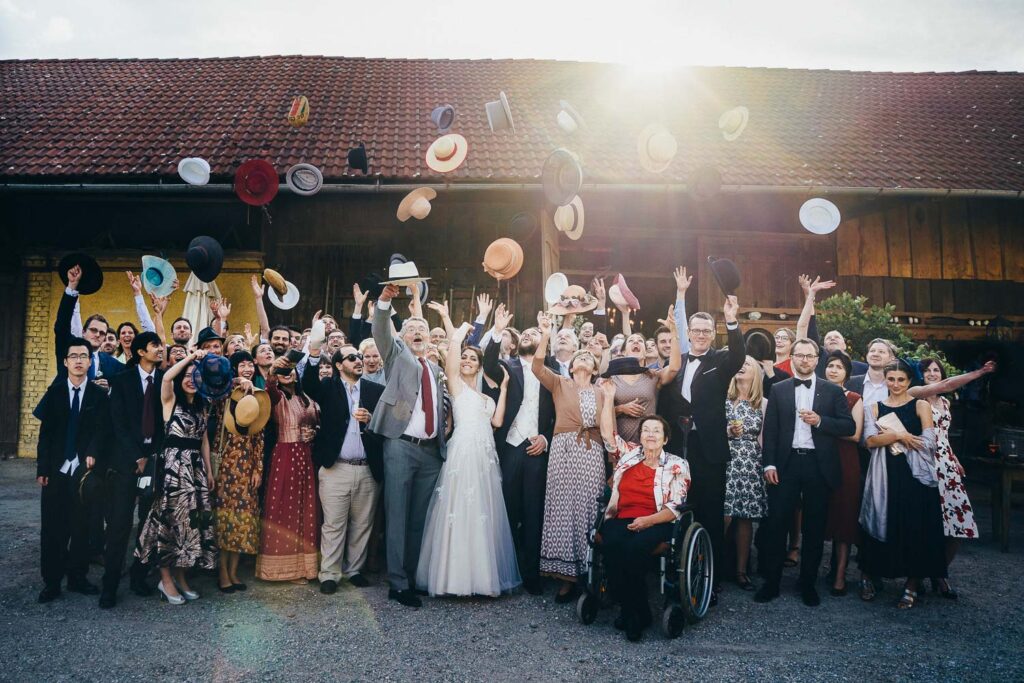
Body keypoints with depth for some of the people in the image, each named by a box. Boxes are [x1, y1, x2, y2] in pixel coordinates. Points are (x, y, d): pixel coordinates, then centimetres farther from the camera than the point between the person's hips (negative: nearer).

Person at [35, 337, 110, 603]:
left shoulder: (99, 395, 3)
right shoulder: (54, 392, 7)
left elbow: (102, 430, -5)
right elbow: (45, 433, 5)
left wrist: (93, 454, -25)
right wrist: (42, 469, -1)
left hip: (85, 470, -1)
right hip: (56, 470, 1)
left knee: (82, 527, 5)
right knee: (53, 527, 4)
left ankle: (77, 577, 16)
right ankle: (51, 581, 13)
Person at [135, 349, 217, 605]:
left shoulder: (202, 406, 14)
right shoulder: (170, 400, -2)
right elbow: (166, 377, -24)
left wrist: (209, 470, 13)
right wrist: (190, 357, -24)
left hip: (195, 467, 6)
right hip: (173, 465, -6)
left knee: (191, 519, 7)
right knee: (169, 518, -1)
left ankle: (180, 576, 18)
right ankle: (166, 580, 8)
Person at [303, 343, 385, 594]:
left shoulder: (377, 390, 9)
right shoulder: (329, 387, 4)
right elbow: (308, 386, -17)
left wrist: (371, 419, -13)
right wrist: (314, 356, -31)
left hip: (368, 470, 3)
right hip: (335, 469, -2)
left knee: (362, 524, 11)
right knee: (333, 525, 3)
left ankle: (354, 569, 25)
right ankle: (329, 574, 14)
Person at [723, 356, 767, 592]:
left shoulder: (763, 403, 10)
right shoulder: (723, 398, 5)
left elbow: (764, 438, 9)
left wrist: (767, 465, 3)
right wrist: (728, 433, -13)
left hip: (751, 465, 2)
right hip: (726, 461, -2)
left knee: (745, 517, 3)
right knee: (724, 515, -9)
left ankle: (741, 570, 14)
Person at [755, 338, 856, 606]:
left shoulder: (832, 391, 6)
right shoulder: (778, 390, 7)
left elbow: (850, 426, 0)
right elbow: (770, 429, 3)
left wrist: (820, 420, -16)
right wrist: (769, 464, -6)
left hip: (818, 465, 0)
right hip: (786, 464, 0)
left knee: (814, 528, 8)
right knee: (777, 524, 0)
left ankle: (808, 584, 21)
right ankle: (771, 582, 11)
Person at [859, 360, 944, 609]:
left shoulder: (921, 405, 4)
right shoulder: (875, 407, 10)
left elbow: (928, 442, -8)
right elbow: (870, 441, -4)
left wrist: (888, 437, -7)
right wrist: (899, 435, -16)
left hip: (915, 475, -1)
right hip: (884, 476, 1)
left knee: (915, 527, 0)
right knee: (881, 525, 4)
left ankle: (912, 584, 12)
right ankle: (869, 576, 16)